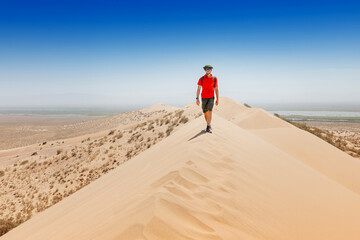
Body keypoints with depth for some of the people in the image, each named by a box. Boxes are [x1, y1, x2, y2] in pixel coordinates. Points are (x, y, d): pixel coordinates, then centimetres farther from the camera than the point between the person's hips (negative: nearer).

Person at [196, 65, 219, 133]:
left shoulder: (214, 78, -2)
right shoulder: (201, 79, -5)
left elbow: (216, 89, 4)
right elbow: (198, 89, -8)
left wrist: (217, 99, 2)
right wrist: (197, 99, -19)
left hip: (211, 98, -1)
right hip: (204, 98, 1)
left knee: (210, 112, -19)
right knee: (205, 113, 11)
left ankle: (208, 128, -17)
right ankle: (209, 124, 36)